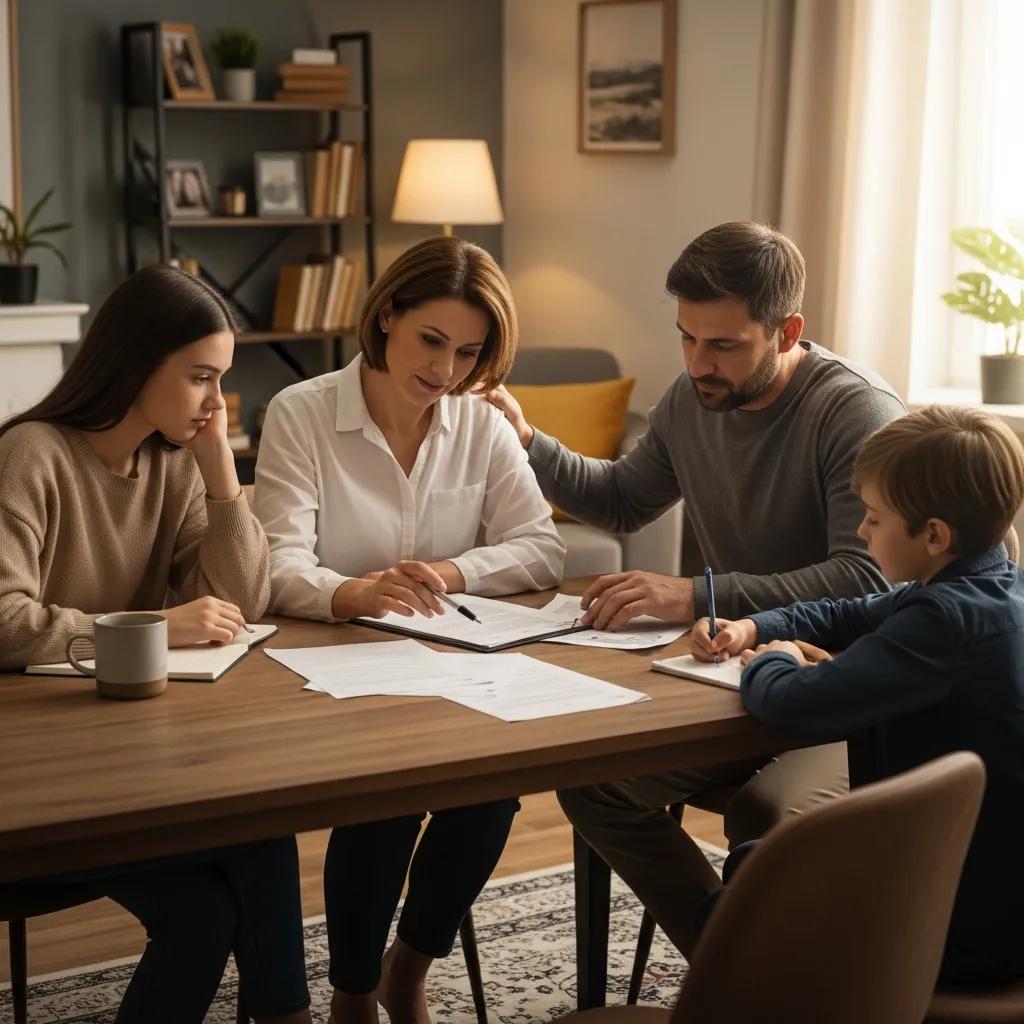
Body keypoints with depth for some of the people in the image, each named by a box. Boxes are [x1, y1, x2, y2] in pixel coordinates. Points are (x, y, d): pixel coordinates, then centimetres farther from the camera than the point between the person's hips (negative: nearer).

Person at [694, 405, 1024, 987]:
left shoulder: (945, 620, -28)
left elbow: (797, 707, -33)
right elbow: (855, 617, 19)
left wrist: (770, 665, -10)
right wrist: (756, 628, 6)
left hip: (971, 926, -9)